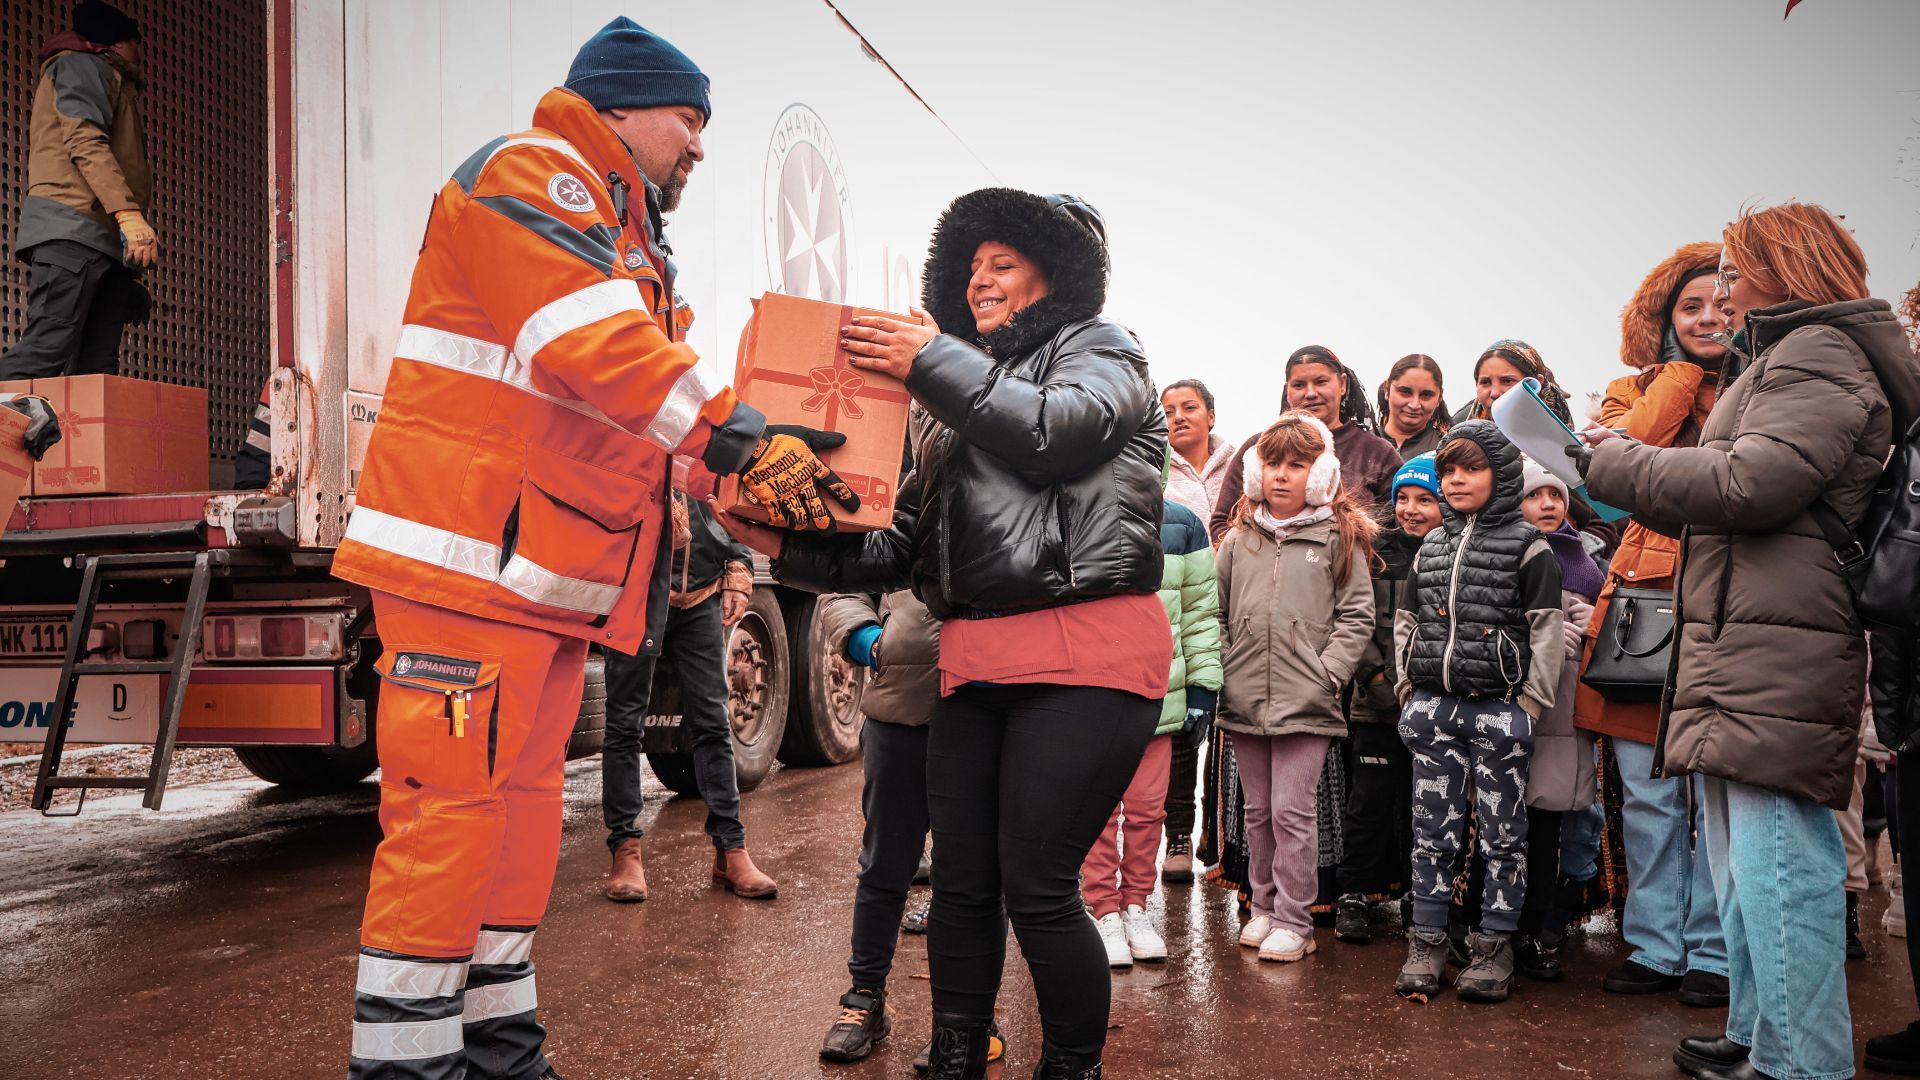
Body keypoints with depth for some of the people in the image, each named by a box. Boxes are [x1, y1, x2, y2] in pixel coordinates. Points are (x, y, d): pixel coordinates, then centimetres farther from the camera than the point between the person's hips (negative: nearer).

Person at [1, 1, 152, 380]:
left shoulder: (111, 82, 35)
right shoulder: (83, 64, 9)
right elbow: (85, 141, -8)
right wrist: (128, 212, -21)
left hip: (106, 244, 9)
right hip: (75, 229, -9)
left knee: (98, 369, -6)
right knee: (48, 348, -22)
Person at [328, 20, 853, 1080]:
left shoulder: (622, 239, 26)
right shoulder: (532, 174, -6)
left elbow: (637, 425, 22)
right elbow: (593, 347, -22)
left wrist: (761, 482, 9)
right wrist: (742, 438, -20)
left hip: (554, 576, 10)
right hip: (472, 554, -10)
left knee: (520, 805, 13)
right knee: (449, 812, -7)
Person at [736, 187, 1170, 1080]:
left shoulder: (1100, 349, 9)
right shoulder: (958, 406, 26)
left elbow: (1054, 430, -15)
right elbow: (900, 548, 18)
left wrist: (932, 362, -9)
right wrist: (789, 547, 4)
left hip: (1085, 654, -6)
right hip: (975, 662, 7)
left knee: (1037, 889, -7)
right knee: (961, 885, 8)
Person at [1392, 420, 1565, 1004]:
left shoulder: (1527, 546, -2)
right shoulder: (1432, 547, 14)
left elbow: (1547, 631, -6)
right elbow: (1405, 621, 18)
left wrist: (1529, 706, -9)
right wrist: (1411, 691, 9)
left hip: (1498, 709, -4)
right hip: (1433, 708, 5)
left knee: (1502, 834, 4)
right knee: (1432, 829, 8)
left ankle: (1493, 948, 14)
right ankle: (1426, 943, 16)